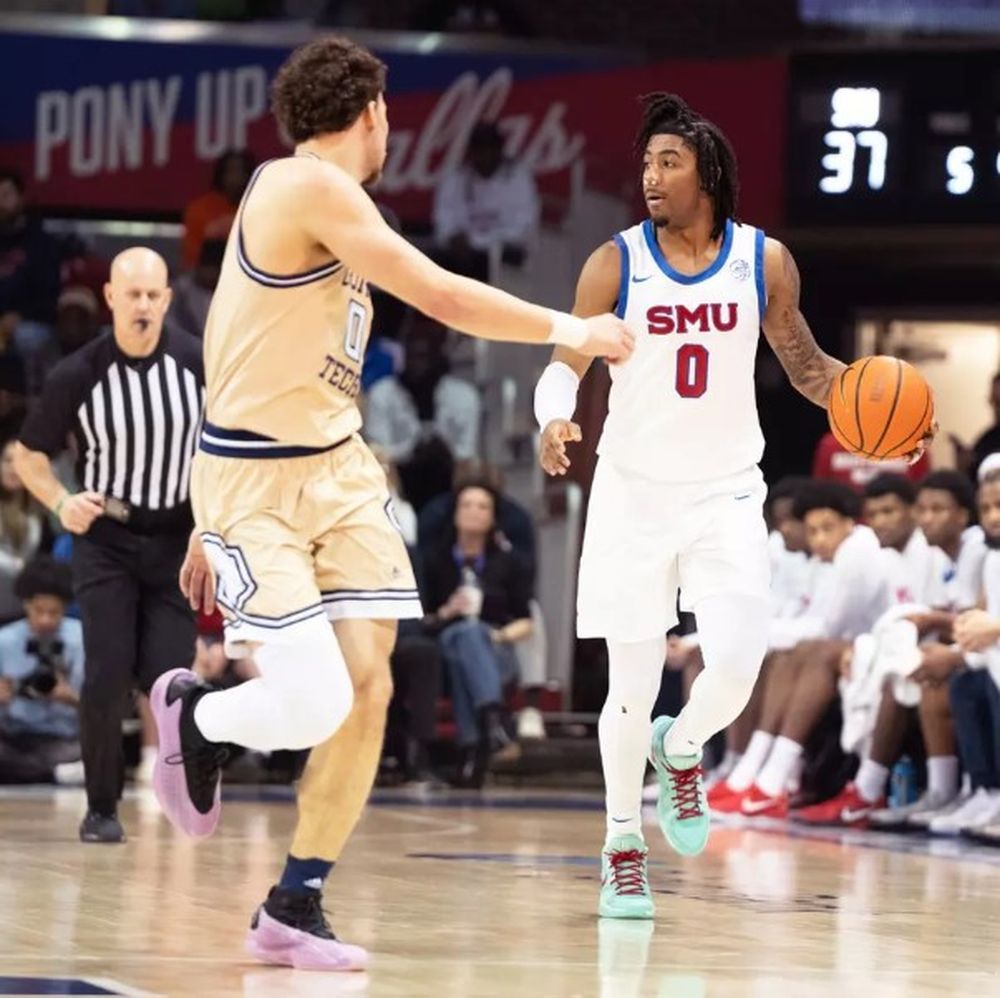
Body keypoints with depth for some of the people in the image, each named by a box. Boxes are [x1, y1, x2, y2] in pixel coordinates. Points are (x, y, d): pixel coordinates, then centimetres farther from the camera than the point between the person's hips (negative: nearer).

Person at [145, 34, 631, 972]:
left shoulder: (308, 194, 13)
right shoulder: (312, 186, -16)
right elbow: (444, 297, -20)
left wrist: (212, 529, 21)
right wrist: (569, 329, -6)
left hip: (336, 470, 9)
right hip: (253, 480, -9)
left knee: (367, 688, 0)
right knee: (314, 705, -15)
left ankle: (293, 909, 10)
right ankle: (191, 712, 18)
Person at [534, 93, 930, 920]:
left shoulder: (765, 262, -3)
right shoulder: (617, 263, -7)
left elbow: (803, 362, 8)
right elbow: (565, 362, -6)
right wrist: (556, 419, -28)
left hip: (726, 494, 1)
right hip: (633, 490, -1)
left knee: (737, 666, -12)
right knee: (633, 684, 0)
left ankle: (679, 751, 22)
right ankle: (623, 847, 17)